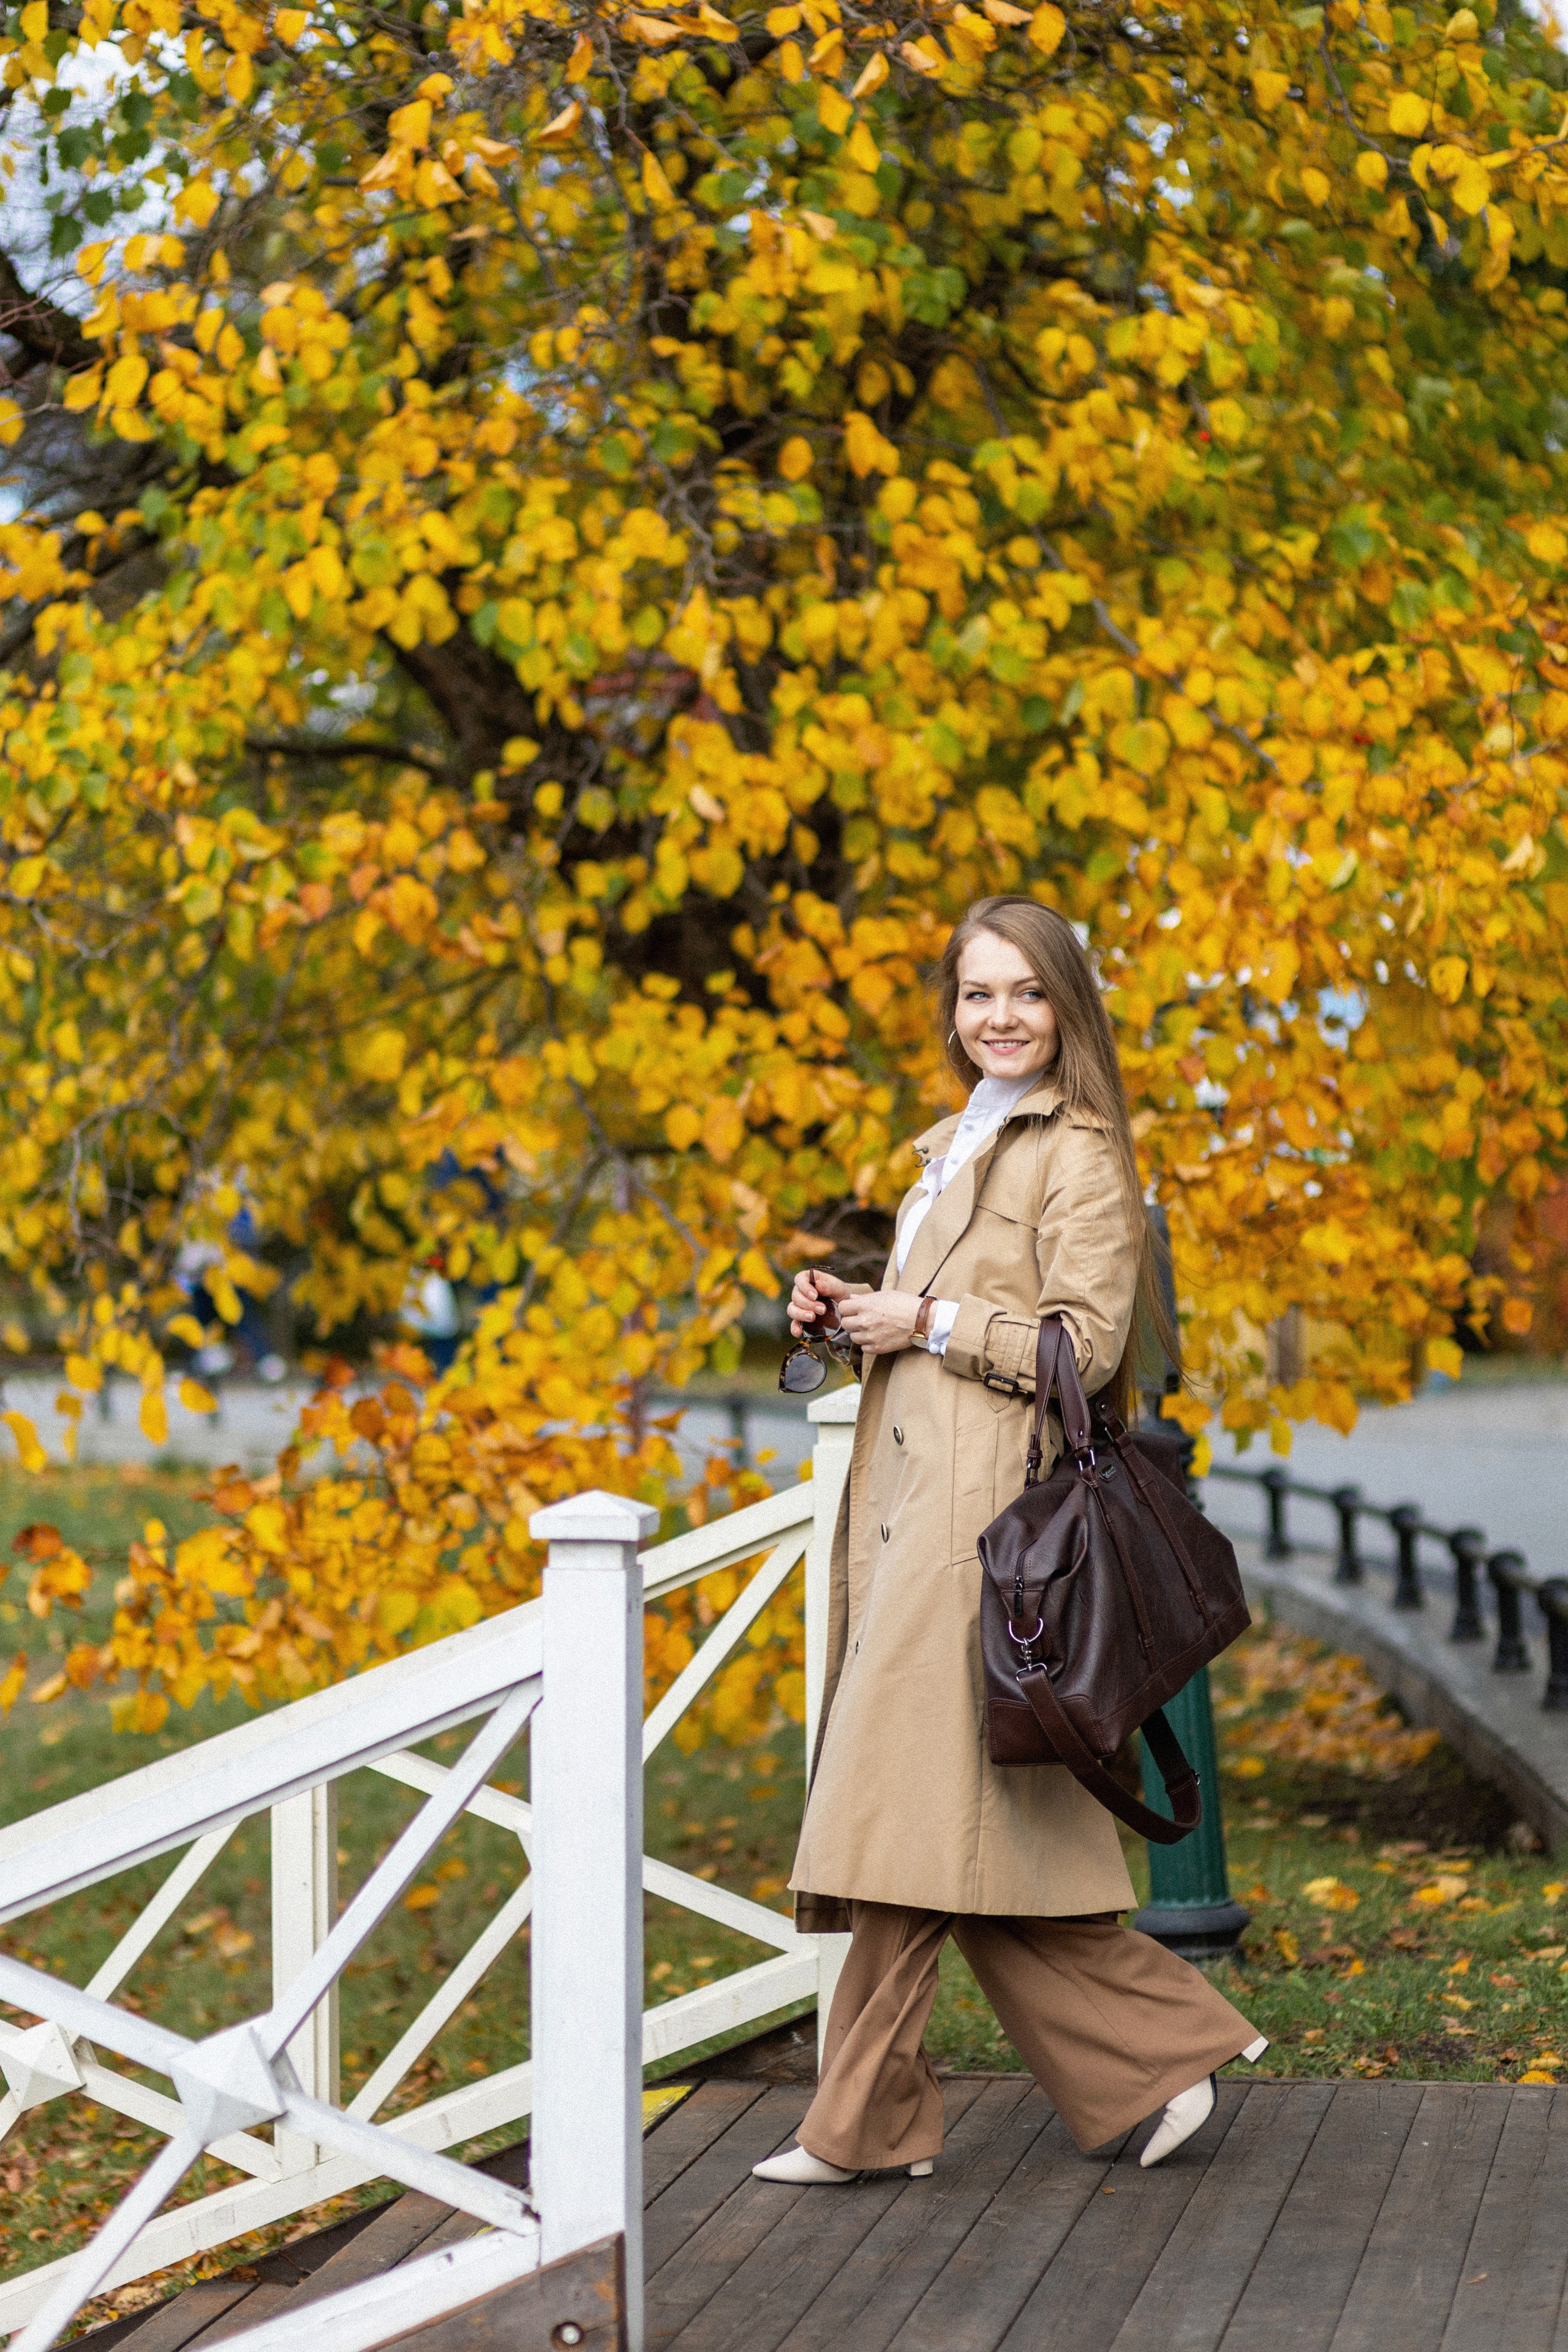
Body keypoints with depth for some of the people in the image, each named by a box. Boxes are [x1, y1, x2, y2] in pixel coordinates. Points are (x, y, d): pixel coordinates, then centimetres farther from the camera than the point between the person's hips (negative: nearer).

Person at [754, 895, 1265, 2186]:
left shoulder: (1078, 1157, -5)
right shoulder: (948, 1148, 22)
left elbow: (1086, 1341, -13)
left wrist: (928, 1323, -12)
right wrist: (848, 1314, 10)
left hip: (986, 1512, -9)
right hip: (910, 1499, 9)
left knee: (917, 1807, -8)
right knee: (963, 1830, 5)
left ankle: (866, 2121, -1)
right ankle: (1167, 2055, 12)